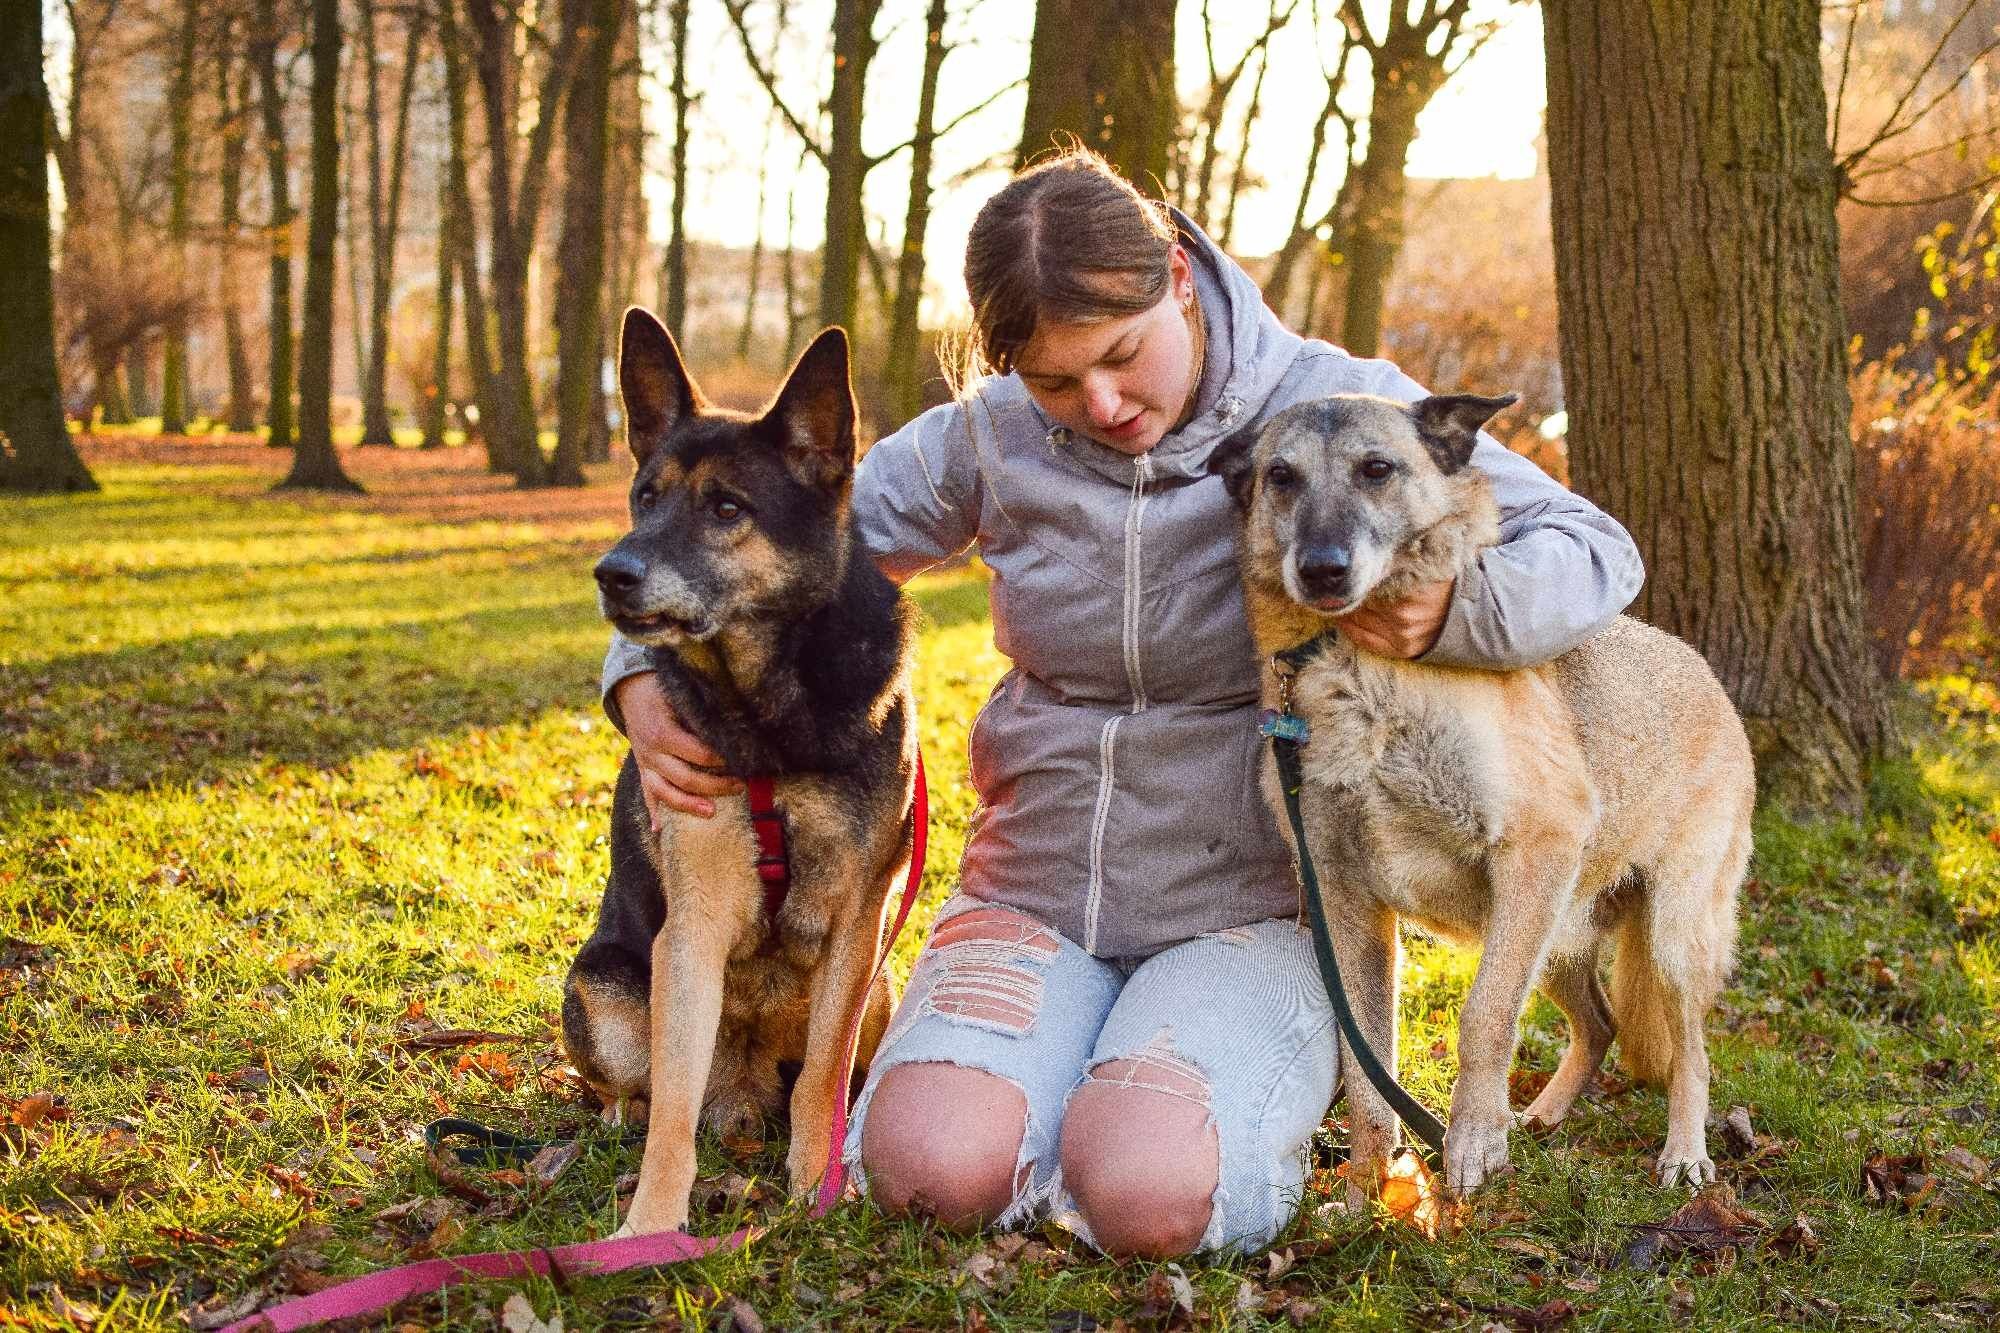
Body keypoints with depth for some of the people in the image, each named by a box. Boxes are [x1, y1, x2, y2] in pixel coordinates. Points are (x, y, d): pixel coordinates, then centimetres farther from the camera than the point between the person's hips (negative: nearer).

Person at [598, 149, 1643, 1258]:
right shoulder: (994, 436, -1)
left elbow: (1594, 554, -9)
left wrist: (1453, 610, -31)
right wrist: (646, 679, -10)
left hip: (1247, 910, -2)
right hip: (1033, 895, 3)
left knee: (1145, 1198, -28)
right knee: (930, 1169, -24)